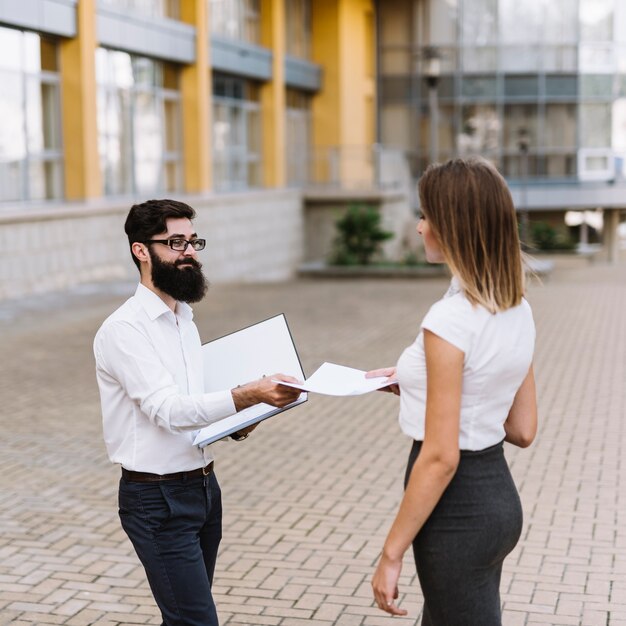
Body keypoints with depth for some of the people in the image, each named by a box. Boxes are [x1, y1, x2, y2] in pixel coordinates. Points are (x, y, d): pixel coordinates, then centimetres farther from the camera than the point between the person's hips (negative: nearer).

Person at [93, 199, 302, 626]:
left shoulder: (185, 319, 13)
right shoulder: (123, 329, -15)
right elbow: (168, 409, -26)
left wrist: (233, 422, 3)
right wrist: (247, 395, -39)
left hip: (204, 487, 8)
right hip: (158, 498, -8)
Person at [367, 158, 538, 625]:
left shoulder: (450, 320, -22)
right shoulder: (518, 309, 3)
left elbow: (440, 457, -23)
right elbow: (523, 430, 9)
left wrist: (392, 554, -16)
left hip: (457, 506, -9)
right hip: (499, 495, 9)